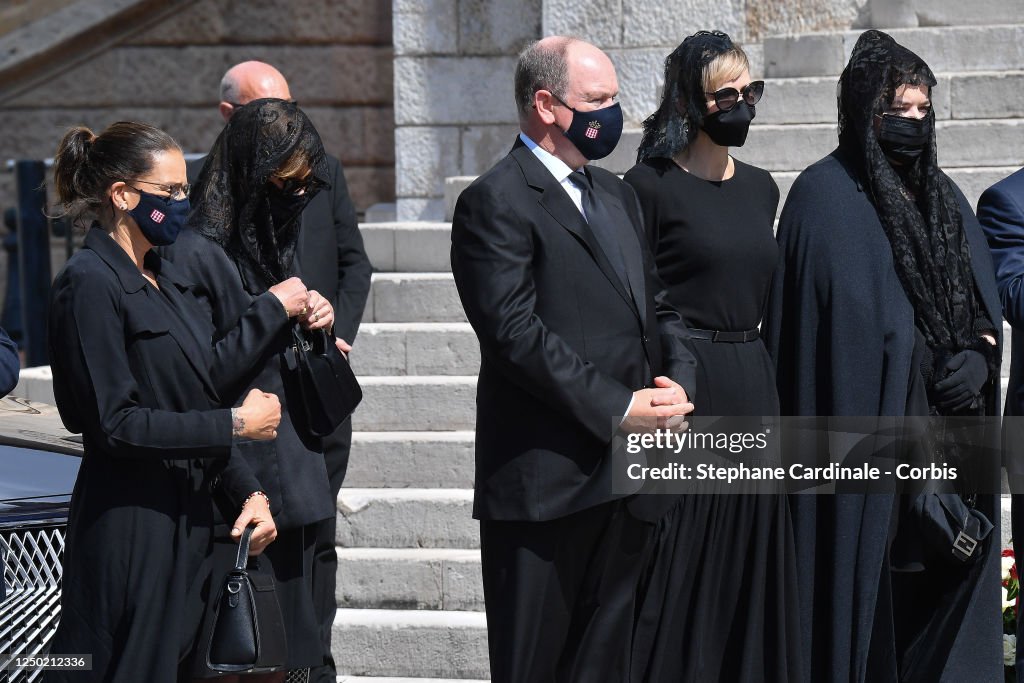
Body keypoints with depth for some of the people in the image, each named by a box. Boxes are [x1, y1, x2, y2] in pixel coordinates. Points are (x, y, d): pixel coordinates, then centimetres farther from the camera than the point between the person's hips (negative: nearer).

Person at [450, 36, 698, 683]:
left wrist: (677, 379, -1)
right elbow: (516, 333, -17)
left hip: (624, 478, 8)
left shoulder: (616, 194, 19)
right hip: (545, 477, -8)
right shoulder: (496, 203, -9)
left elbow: (656, 306, 20)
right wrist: (619, 406, -18)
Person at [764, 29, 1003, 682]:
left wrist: (978, 356, -6)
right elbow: (819, 312, -8)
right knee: (870, 567, -5)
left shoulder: (942, 196, 15)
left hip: (945, 423, 6)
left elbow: (985, 300, 15)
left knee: (945, 570, 5)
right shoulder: (825, 195, -4)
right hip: (866, 418, -6)